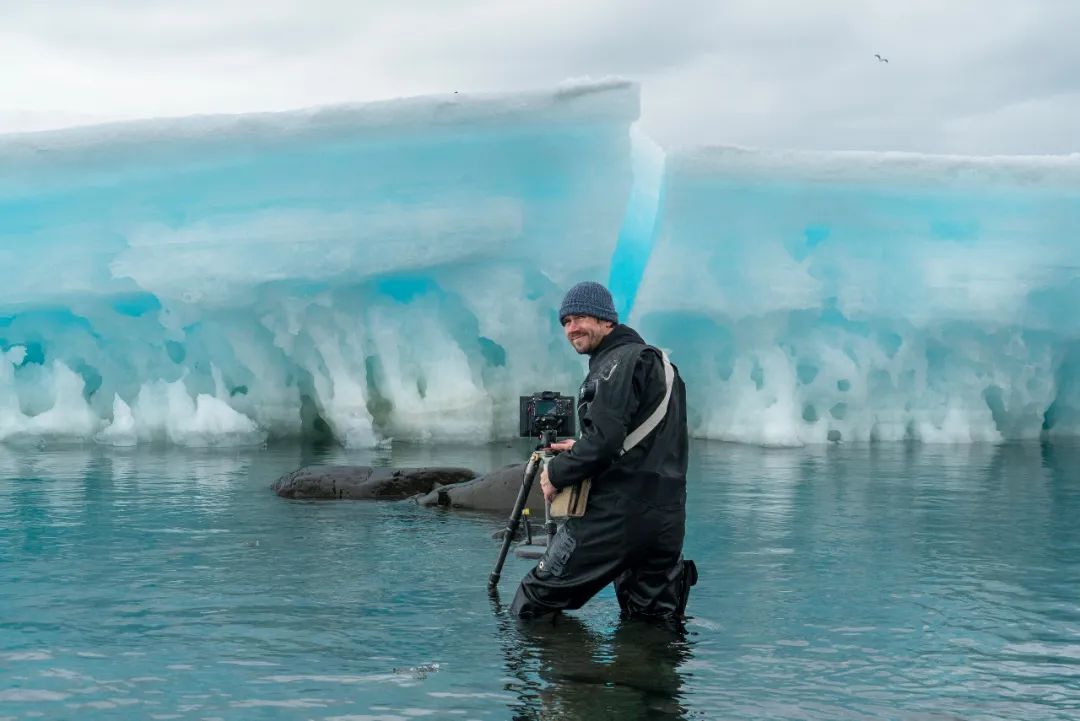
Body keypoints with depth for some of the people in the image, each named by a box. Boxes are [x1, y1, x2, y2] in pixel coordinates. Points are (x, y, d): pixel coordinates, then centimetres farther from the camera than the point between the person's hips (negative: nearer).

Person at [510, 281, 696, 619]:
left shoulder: (619, 362, -10)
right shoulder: (657, 360, 20)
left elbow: (604, 440, -21)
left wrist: (557, 473, -7)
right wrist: (581, 450, 17)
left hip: (616, 515, -9)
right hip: (666, 519, 9)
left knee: (535, 602, -1)